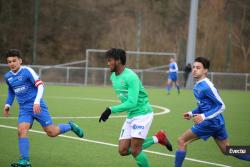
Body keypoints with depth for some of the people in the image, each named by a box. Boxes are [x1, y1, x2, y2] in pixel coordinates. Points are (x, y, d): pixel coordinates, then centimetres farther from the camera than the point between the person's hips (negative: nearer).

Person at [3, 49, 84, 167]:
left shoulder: (27, 71, -11)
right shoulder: (7, 77, 8)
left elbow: (40, 85, -15)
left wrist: (37, 102, -26)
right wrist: (8, 104, 15)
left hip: (37, 106, -5)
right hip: (24, 109, 5)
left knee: (51, 132, -3)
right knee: (21, 130, -19)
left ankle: (70, 126, 27)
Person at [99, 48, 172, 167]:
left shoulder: (130, 77, -20)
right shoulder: (113, 77, 7)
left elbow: (131, 103, -26)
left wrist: (111, 110, -27)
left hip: (142, 113, -9)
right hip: (130, 116, 9)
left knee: (135, 151, -15)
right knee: (123, 151, 1)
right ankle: (157, 138, 15)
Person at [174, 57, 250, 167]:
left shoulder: (207, 86, -19)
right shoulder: (197, 85, 9)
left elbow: (221, 106, -19)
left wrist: (204, 116, -26)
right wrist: (192, 113, 15)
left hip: (210, 122, -10)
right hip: (217, 122, 10)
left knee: (182, 141, -2)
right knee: (227, 150, 17)